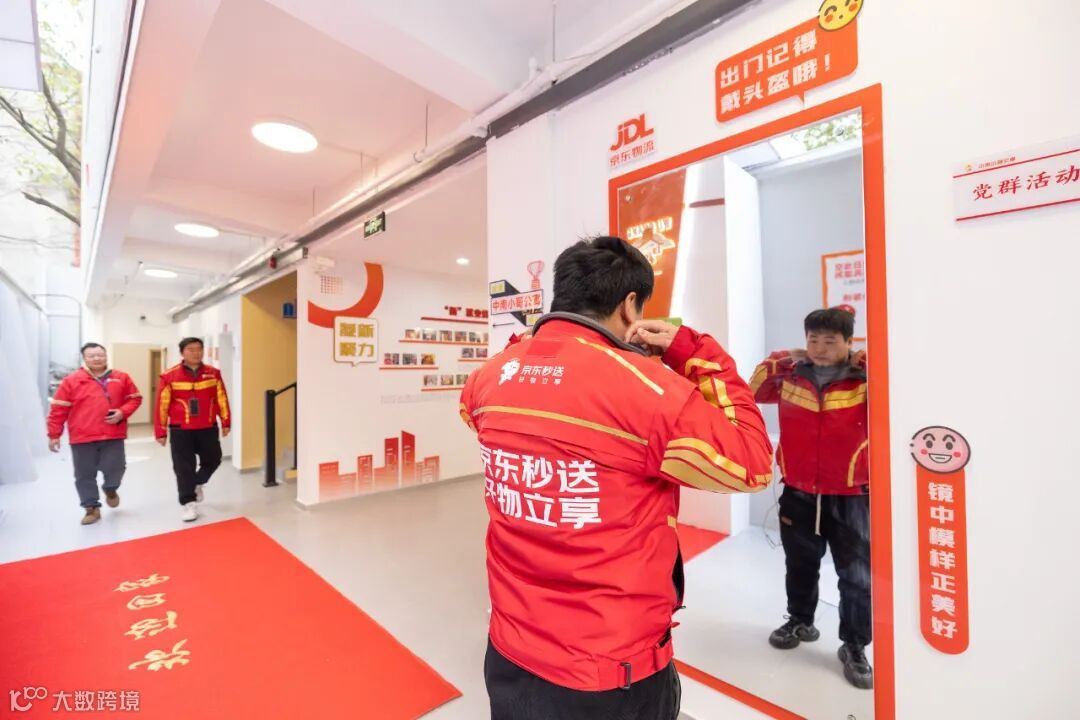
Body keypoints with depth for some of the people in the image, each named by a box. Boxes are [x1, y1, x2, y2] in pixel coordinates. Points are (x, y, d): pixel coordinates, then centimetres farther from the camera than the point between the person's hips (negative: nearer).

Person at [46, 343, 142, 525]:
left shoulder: (122, 378, 3)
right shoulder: (72, 380, -1)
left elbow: (135, 398, 9)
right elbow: (58, 409, 2)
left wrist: (122, 412, -10)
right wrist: (54, 434, 2)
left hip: (113, 436, 0)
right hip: (82, 437, 0)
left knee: (115, 468, -1)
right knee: (85, 475, 7)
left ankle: (110, 490, 31)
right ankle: (92, 508, 20)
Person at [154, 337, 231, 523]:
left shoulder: (213, 373, 0)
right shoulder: (169, 376, -7)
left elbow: (221, 399, 4)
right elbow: (162, 405, -3)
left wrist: (225, 422, 5)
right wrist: (161, 431, -1)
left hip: (208, 428, 2)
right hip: (180, 430, -2)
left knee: (213, 460, 12)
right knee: (184, 467, 3)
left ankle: (198, 484, 40)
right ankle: (189, 503, 14)